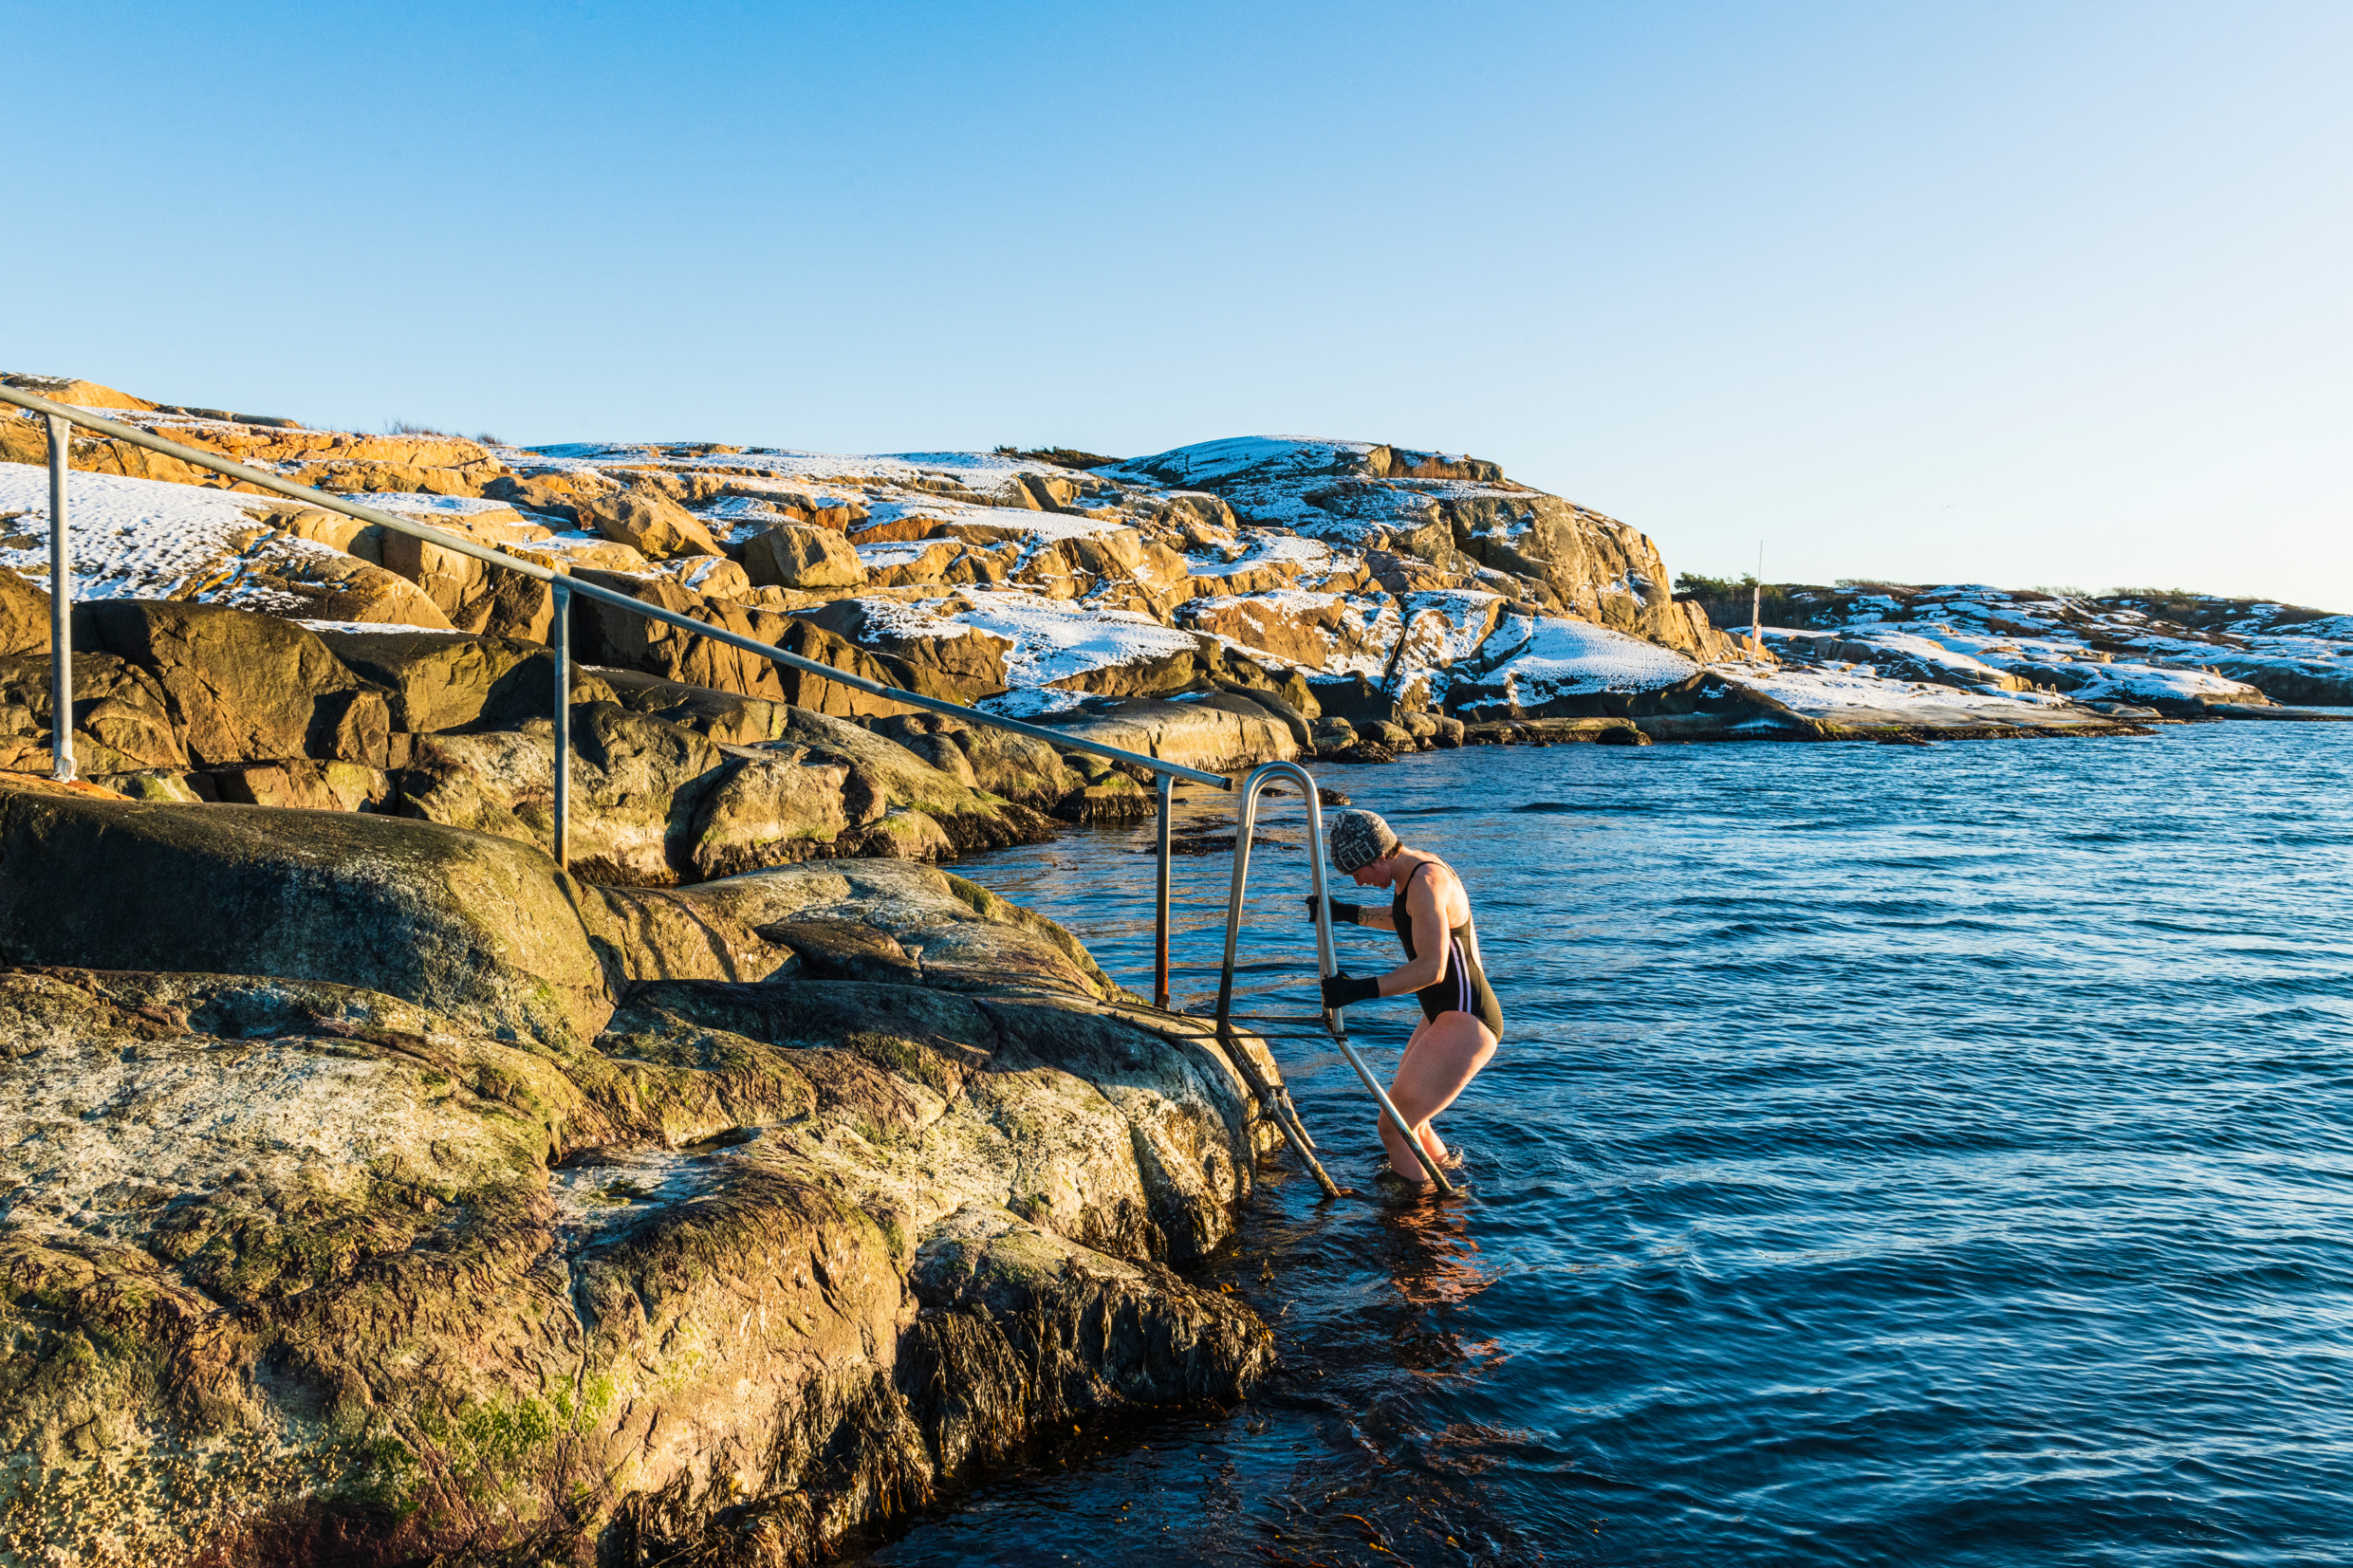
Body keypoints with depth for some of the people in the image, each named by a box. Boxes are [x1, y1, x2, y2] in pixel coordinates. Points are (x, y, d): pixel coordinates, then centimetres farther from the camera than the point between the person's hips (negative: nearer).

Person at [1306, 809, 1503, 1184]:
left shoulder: (1426, 882, -23)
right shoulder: (1418, 870, 8)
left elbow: (1431, 968, -29)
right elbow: (1405, 919, 30)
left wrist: (1361, 989, -30)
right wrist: (1346, 913, 26)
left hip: (1464, 1022, -10)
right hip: (1444, 1016, 10)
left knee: (1393, 1127, -14)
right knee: (1404, 1119, 24)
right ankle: (1447, 1165, 46)